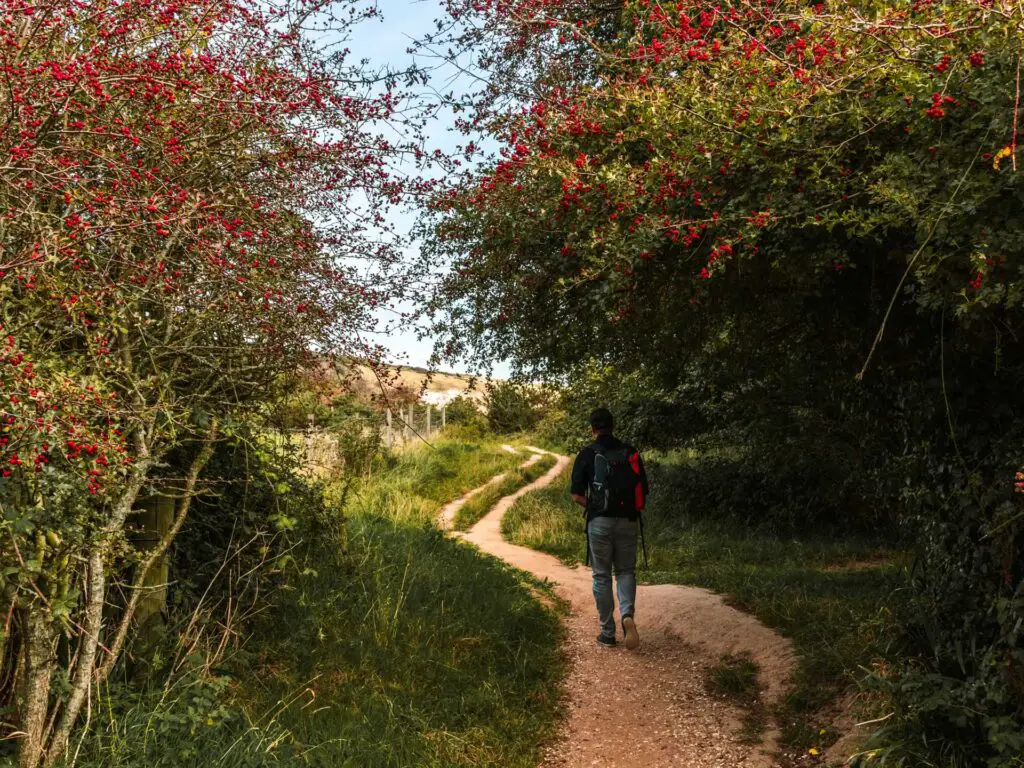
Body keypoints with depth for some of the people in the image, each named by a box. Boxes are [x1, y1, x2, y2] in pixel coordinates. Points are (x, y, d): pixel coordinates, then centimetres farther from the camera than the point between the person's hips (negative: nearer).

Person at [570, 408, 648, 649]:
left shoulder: (587, 454, -3)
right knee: (626, 571, 16)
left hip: (600, 522, -2)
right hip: (628, 521, 2)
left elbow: (577, 496, -6)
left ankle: (608, 633, 12)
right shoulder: (630, 452, 5)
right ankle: (628, 615, -10)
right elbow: (643, 490, 6)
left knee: (601, 576, 9)